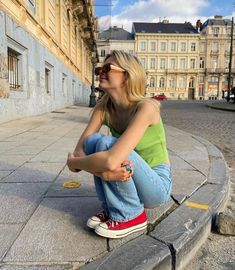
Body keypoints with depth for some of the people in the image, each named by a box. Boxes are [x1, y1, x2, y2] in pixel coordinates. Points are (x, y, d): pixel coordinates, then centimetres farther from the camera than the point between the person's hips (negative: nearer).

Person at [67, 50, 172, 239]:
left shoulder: (146, 107, -27)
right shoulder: (103, 108, -6)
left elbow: (111, 161, -37)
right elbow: (79, 150, -13)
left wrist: (73, 162, -19)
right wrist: (101, 170, -33)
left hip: (157, 185, -5)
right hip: (125, 180, 6)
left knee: (106, 144, -27)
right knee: (92, 141, -17)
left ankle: (129, 216, -8)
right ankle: (110, 208, 0)